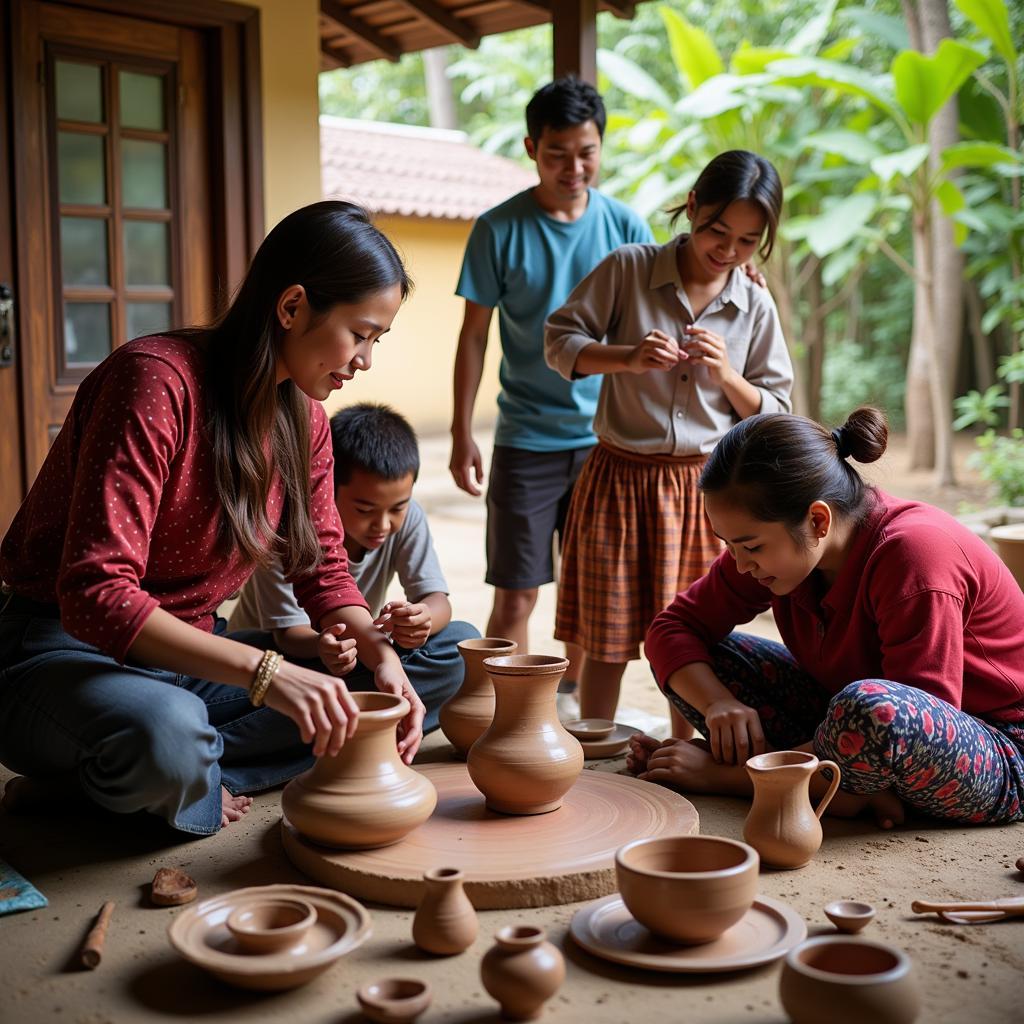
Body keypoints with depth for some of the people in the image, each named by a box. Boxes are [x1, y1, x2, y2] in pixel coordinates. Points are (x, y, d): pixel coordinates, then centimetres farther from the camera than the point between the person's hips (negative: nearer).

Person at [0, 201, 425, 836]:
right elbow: (95, 594, -29)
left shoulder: (304, 417, 2)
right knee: (165, 732, -41)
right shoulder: (156, 380, -22)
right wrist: (264, 671, -36)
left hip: (191, 655, 7)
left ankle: (191, 770, -12)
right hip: (61, 652, -7)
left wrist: (380, 654, -13)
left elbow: (324, 568, 7)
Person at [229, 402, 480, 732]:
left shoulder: (407, 518, -14)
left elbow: (437, 601, -19)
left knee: (462, 640, -22)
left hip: (355, 656, 4)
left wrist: (422, 619, -45)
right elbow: (287, 633, -25)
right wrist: (320, 645, -51)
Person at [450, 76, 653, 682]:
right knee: (517, 596, 0)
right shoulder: (499, 230, -4)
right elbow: (474, 335, 0)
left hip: (607, 436, 2)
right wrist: (462, 434, -4)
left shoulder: (626, 227, 1)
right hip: (527, 438, -2)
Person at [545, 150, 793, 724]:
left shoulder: (756, 307, 2)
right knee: (607, 638, 5)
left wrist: (727, 376, -14)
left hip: (706, 487, 2)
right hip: (620, 478, -2)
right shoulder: (628, 270, -4)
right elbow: (560, 342, -1)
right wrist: (627, 358, -17)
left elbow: (773, 415, 6)